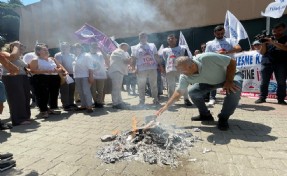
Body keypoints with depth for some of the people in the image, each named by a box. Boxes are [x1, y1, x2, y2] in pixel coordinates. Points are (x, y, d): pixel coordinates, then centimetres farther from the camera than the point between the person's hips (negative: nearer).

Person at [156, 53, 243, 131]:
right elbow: (179, 91, -12)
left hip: (229, 76, -4)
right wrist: (166, 105, -17)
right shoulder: (185, 77, -23)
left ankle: (224, 118, -13)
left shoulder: (207, 58, -39)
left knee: (235, 88, -35)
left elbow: (232, 62, -28)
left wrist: (229, 81, -31)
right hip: (210, 82, 4)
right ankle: (205, 115, 9)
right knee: (192, 91, -14)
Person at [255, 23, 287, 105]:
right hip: (267, 62, 1)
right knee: (264, 82, -1)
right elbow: (262, 52, 8)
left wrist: (273, 42, -17)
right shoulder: (268, 39, 14)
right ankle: (262, 97, 5)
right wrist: (263, 44, -8)